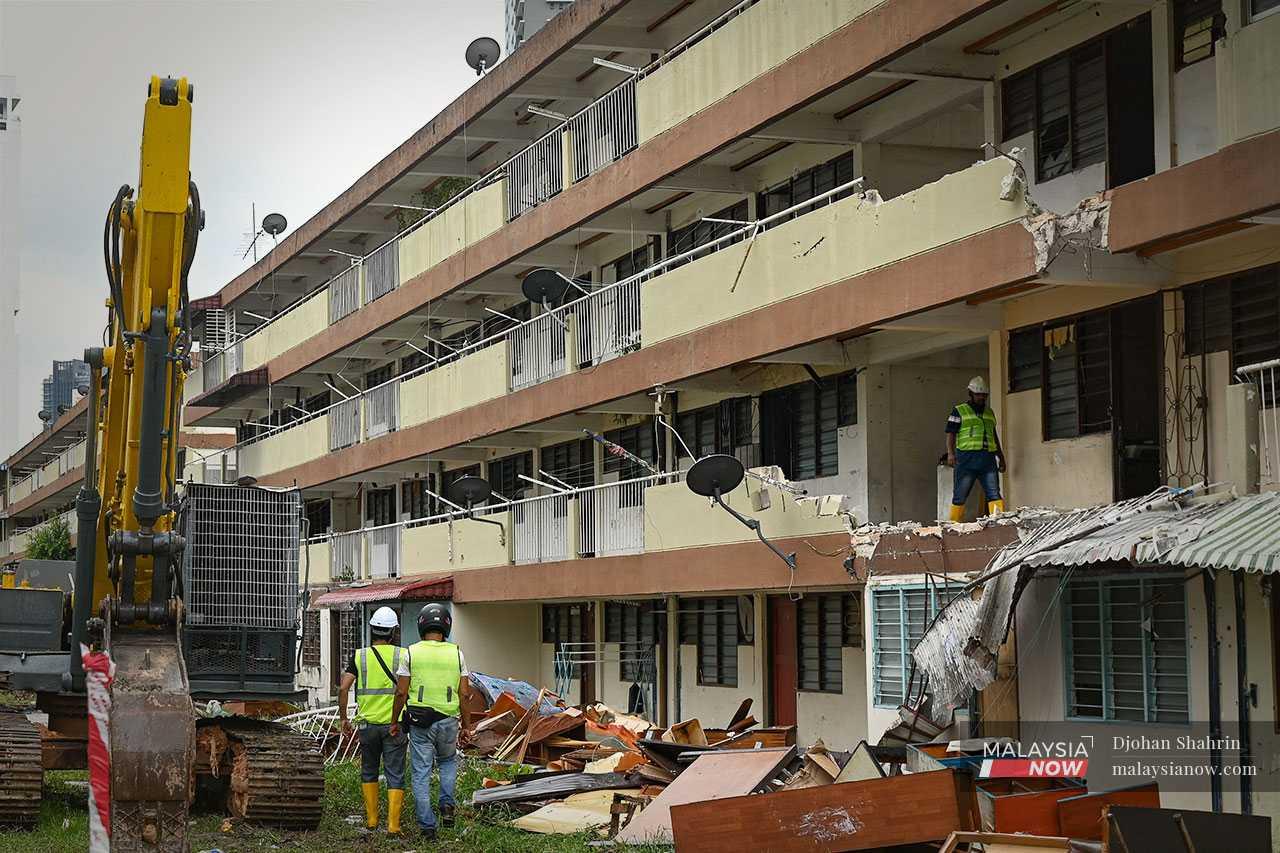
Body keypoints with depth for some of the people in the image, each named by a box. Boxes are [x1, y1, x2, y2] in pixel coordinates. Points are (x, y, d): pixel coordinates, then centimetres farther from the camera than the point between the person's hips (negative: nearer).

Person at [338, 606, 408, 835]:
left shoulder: (360, 656, 0)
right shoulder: (402, 655, -3)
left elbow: (343, 688, -7)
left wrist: (343, 718, 2)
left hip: (368, 722, 2)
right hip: (395, 725, -2)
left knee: (369, 772, 19)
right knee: (395, 775, 2)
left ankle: (371, 819, 21)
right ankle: (393, 824, -3)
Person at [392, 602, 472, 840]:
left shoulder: (412, 652, -4)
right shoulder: (456, 653, -1)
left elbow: (401, 692, -6)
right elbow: (463, 694, -1)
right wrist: (467, 725, 9)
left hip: (419, 722, -1)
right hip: (449, 721, 2)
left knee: (421, 774, 7)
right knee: (448, 761, 27)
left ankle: (427, 825, 7)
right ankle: (447, 805, 9)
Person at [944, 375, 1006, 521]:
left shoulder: (989, 412, 23)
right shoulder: (959, 411, 7)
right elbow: (950, 433, 0)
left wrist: (1001, 457, 25)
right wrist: (950, 453, -14)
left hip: (988, 459, 4)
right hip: (966, 458, -4)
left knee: (994, 493, -5)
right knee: (960, 495, -2)